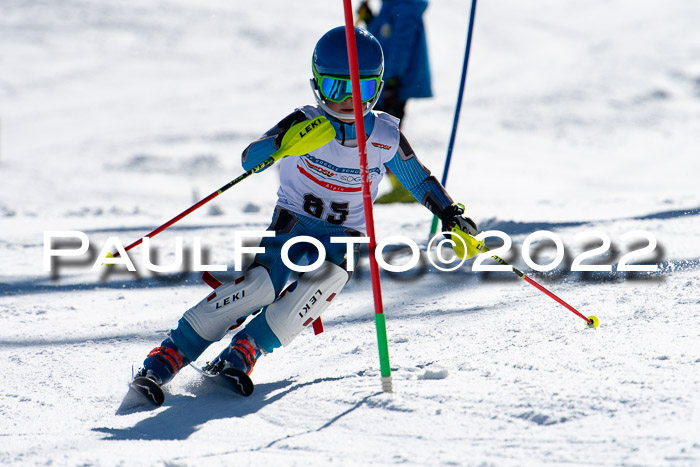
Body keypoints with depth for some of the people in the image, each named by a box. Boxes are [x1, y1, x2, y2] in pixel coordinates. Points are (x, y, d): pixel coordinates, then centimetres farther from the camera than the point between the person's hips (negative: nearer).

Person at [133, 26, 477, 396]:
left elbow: (418, 179, 13)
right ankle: (166, 357, -21)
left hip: (343, 238, 2)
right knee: (259, 287, -26)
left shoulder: (386, 137, -5)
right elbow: (249, 160, -22)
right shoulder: (305, 124, -12)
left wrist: (450, 213, 2)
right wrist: (283, 143, -42)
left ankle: (241, 355, -25)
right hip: (292, 224, -2)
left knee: (315, 291, -30)